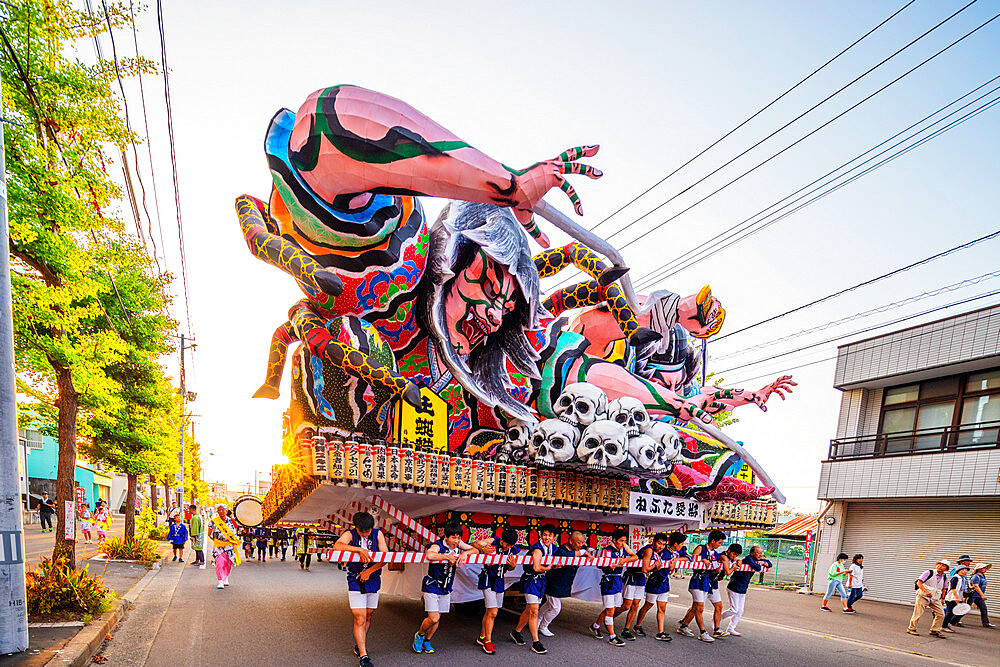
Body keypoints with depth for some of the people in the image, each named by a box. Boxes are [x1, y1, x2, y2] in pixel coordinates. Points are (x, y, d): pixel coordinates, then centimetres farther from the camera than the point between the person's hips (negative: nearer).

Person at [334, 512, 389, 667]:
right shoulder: (350, 534, -9)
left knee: (368, 616, 12)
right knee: (360, 619, -7)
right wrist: (359, 549, -36)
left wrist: (369, 570, -14)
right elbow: (337, 546, -29)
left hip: (373, 580, 3)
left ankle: (359, 646, 33)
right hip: (355, 581, -3)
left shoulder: (378, 534, -2)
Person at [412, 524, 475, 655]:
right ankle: (419, 635, 18)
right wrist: (447, 556, -34)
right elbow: (429, 555, -45)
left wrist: (465, 553, -16)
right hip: (432, 586, -6)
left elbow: (475, 549, 5)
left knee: (437, 619, 11)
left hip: (446, 588, 6)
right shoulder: (438, 546, -23)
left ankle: (426, 641, 33)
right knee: (433, 618, -11)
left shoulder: (458, 544, -3)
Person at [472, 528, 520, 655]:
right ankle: (487, 642, 3)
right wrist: (482, 548, -34)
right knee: (492, 613, -10)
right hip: (488, 580, -5)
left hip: (500, 581, 6)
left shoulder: (514, 550, -3)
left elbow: (509, 568, 9)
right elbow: (474, 544, -15)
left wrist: (512, 565, -14)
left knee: (490, 612, 14)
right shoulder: (493, 541, -17)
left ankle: (482, 637, 30)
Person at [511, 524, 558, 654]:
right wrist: (549, 567, -18)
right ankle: (535, 642, -1)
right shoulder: (538, 549, -22)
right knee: (534, 611, -7)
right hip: (531, 580, -8)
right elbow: (536, 567, -34)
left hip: (541, 580, 8)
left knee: (529, 609, 16)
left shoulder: (552, 548, 2)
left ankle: (516, 632, 33)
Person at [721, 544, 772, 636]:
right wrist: (760, 564, -12)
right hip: (734, 588, -8)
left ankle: (731, 629, 20)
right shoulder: (748, 558, -19)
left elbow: (769, 564, 17)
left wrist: (763, 562, -4)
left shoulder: (757, 559, 6)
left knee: (740, 611, 9)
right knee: (734, 610, -7)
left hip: (743, 590, 9)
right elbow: (757, 568, -34)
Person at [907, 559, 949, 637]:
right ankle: (911, 628, 9)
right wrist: (926, 592, -26)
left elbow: (943, 588, 22)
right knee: (918, 613, -6)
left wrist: (942, 598, 19)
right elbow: (919, 582, -15)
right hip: (923, 596, -6)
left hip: (935, 599, 6)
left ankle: (935, 630, 15)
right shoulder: (929, 572, -11)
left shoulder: (945, 577, 6)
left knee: (941, 614, -2)